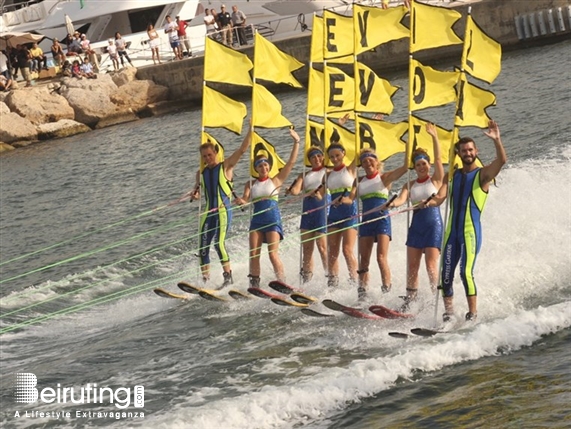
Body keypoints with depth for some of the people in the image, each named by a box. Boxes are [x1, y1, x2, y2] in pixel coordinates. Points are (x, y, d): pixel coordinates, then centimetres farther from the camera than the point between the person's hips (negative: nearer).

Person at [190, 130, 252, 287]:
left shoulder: (226, 167, 1)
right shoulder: (201, 173, 15)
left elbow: (242, 149, -5)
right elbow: (198, 190, 19)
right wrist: (195, 194, -5)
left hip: (223, 211, -6)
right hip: (208, 213, 6)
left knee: (219, 243, -19)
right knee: (203, 247, 1)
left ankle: (228, 277, -13)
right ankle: (205, 280, 7)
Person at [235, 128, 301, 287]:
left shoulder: (275, 180, 7)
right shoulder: (251, 184, 14)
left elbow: (291, 162, 3)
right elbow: (245, 199, 0)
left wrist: (296, 142, 0)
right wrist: (241, 201, -24)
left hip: (273, 218, -3)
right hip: (257, 219, 4)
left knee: (273, 254, -13)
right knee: (253, 255, -3)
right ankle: (254, 285, 1)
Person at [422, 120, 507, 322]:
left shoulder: (483, 174, 1)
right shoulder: (452, 176, 15)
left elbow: (502, 160, -16)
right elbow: (440, 197, 5)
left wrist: (496, 140, -31)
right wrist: (430, 202, -18)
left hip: (471, 230, -5)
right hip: (452, 230, 5)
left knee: (466, 272, -16)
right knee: (446, 274, 2)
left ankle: (473, 314, -13)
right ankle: (448, 314, 12)